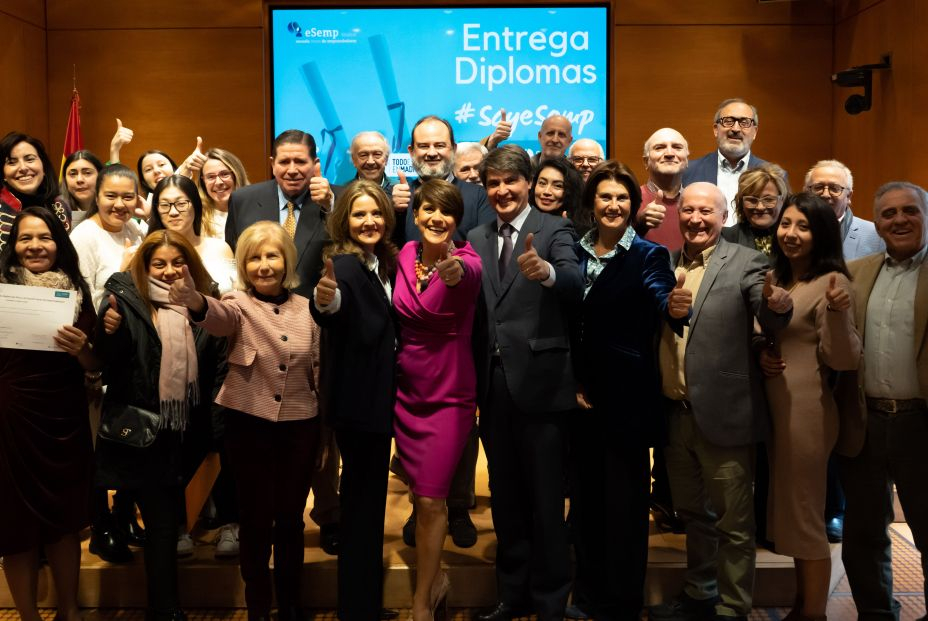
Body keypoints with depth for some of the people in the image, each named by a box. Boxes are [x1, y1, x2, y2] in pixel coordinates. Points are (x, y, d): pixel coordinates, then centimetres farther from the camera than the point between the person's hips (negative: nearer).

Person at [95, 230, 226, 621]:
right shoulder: (126, 300, -7)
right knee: (161, 521, -2)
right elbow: (107, 363, -13)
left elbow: (218, 364, 5)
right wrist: (109, 332, -32)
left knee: (168, 514, 20)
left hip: (187, 430, 4)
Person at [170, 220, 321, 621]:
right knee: (255, 520, 6)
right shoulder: (239, 306, -5)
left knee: (290, 519, 12)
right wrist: (197, 302, -55)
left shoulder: (306, 309, 4)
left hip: (300, 427, 2)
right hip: (249, 426, -2)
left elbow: (318, 372, 10)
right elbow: (220, 317, -31)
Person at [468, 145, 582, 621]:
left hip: (540, 382, -5)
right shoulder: (476, 239, 12)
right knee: (504, 496, 16)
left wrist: (545, 272, -43)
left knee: (545, 498, 4)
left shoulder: (554, 230, -4)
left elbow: (575, 281, -24)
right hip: (493, 383, 5)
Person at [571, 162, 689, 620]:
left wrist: (675, 310, -46)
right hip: (581, 395, 4)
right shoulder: (575, 252, 7)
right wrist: (571, 382, -2)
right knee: (587, 497, 14)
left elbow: (661, 295, -23)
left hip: (627, 398, -4)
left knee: (624, 501, 3)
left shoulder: (648, 255, -4)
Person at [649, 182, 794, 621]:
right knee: (692, 514, 21)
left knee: (733, 521, 5)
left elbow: (768, 322, -21)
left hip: (722, 415, -5)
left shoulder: (745, 262, -6)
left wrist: (777, 305, -40)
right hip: (674, 415, 6)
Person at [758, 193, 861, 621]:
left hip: (807, 410, -8)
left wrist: (837, 312, -33)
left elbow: (844, 360, -17)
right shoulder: (777, 279, 11)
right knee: (792, 511, 18)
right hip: (775, 407, 8)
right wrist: (761, 355, 0)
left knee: (805, 515, 3)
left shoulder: (831, 282, -13)